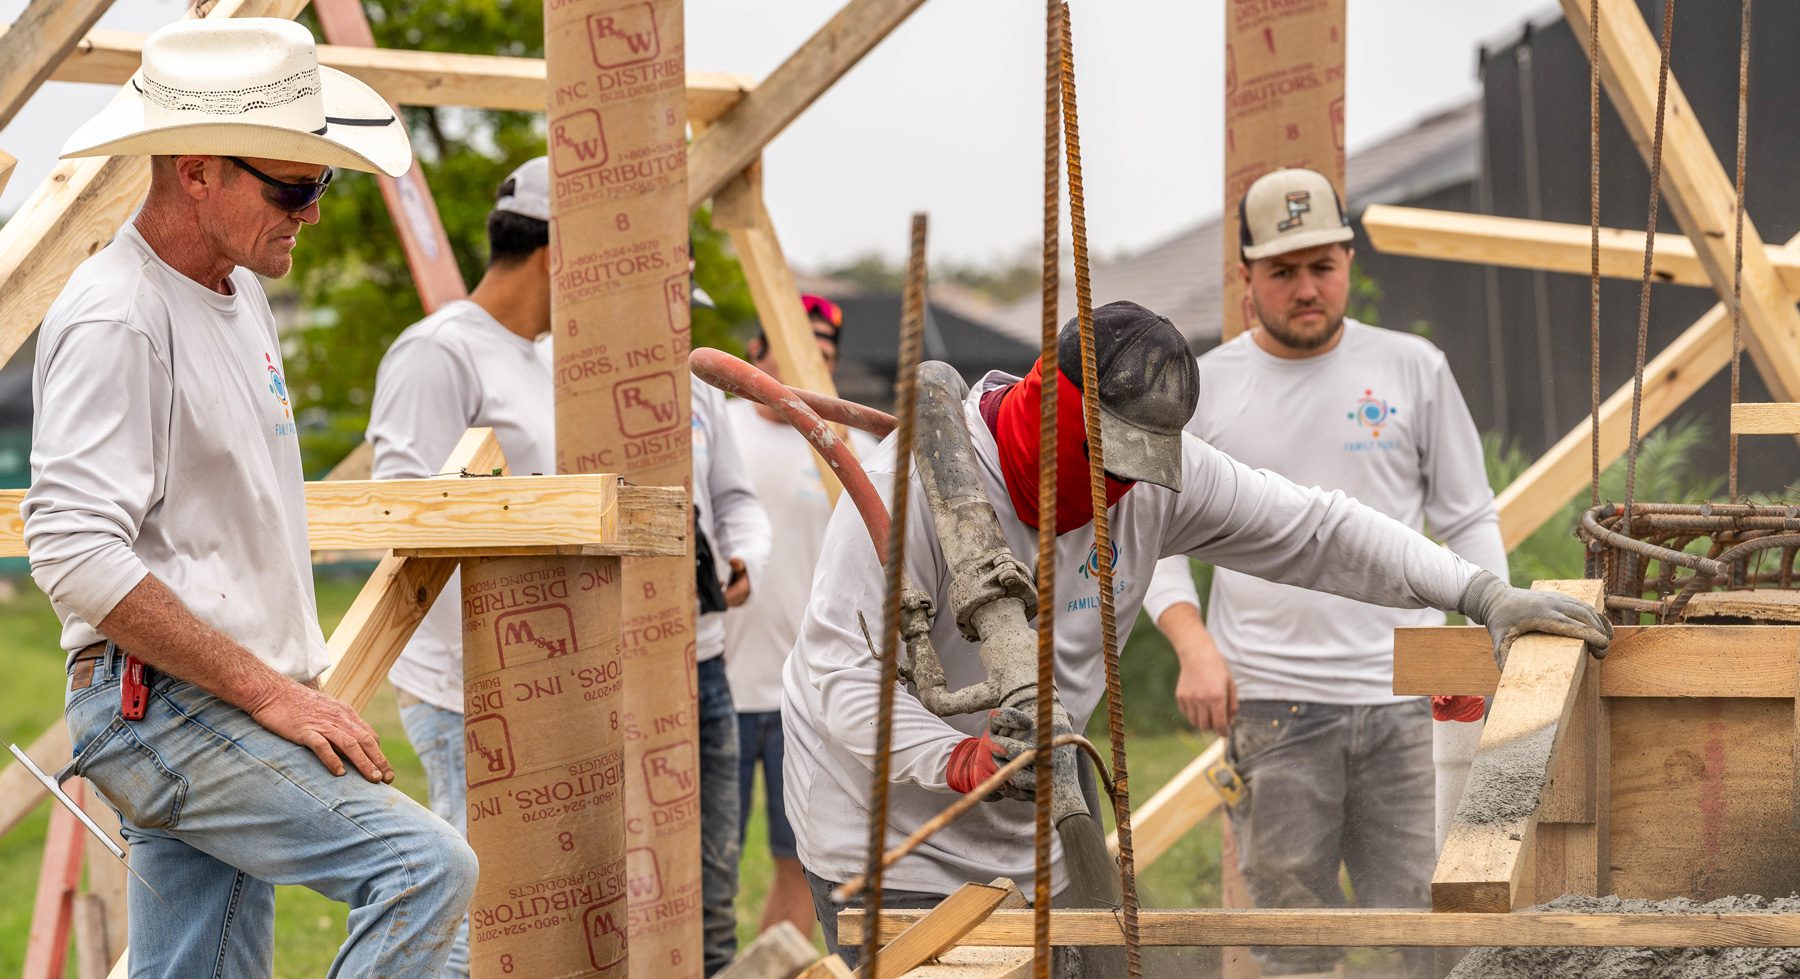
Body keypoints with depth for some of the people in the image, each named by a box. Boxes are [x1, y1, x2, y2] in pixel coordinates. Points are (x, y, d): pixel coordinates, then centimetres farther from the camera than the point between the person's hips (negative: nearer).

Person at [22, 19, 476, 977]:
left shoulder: (238, 294, 15)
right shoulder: (113, 320, -16)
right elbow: (75, 555, -23)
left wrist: (295, 691, 21)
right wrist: (272, 691, -20)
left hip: (222, 714, 10)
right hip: (161, 708, -10)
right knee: (424, 867, -21)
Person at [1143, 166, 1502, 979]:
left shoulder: (1414, 369, 9)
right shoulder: (1201, 387, 7)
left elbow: (1468, 521, 13)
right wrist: (1193, 645, -8)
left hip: (1404, 701, 0)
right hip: (1267, 707, 0)